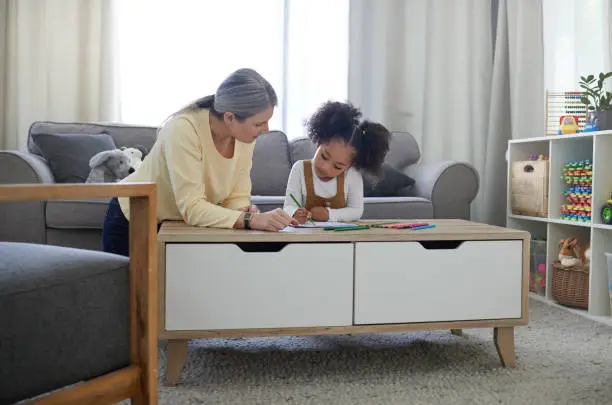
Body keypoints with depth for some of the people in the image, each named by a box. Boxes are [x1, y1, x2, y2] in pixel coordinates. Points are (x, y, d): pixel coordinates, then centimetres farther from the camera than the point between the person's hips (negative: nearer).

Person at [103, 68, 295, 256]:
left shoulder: (245, 136, -14)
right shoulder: (183, 129, -33)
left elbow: (238, 196, -11)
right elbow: (191, 207, -38)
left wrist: (244, 212, -33)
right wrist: (251, 220, -48)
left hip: (183, 226, 5)